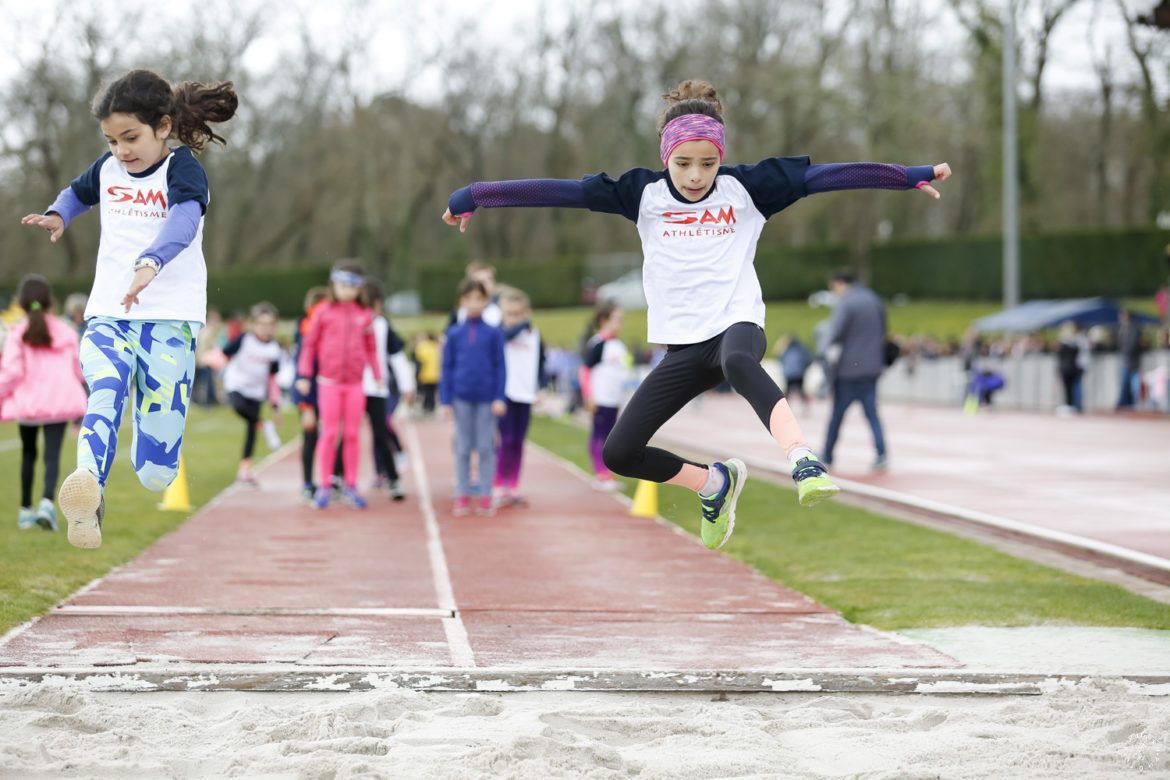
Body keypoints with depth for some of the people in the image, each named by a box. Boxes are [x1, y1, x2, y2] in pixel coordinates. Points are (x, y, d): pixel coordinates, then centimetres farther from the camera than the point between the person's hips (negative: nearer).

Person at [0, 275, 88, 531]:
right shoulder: (67, 332, 4)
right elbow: (79, 370, 9)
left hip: (26, 403, 0)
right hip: (59, 403, 0)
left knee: (28, 454, 18)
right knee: (52, 455, -5)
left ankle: (25, 510, 23)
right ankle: (47, 502, -29)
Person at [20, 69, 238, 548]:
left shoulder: (182, 167, -6)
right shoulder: (109, 169, 11)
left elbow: (185, 218, -28)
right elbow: (78, 192, 35)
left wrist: (150, 263, -47)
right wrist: (58, 215, 12)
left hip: (169, 318, -3)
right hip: (107, 315, 3)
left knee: (155, 474, -4)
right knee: (106, 391, -32)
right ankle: (87, 498, -57)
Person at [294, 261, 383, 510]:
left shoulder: (365, 314, 5)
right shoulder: (324, 312, 0)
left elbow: (371, 347, 13)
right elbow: (310, 344, 5)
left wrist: (378, 374, 8)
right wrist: (304, 375, 1)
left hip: (355, 384, 2)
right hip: (330, 382, -2)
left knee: (353, 434, 4)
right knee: (329, 433, -1)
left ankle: (351, 487, 13)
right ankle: (324, 487, 7)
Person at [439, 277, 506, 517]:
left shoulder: (494, 333, 0)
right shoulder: (454, 333, 2)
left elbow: (500, 368, 2)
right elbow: (447, 368, 5)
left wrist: (499, 398, -5)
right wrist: (446, 400, 1)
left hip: (486, 398, -1)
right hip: (462, 397, 1)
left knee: (486, 448, 3)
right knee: (463, 449, 6)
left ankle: (485, 497, 10)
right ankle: (462, 497, 13)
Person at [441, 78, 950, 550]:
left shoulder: (747, 188, 3)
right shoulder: (644, 194, 4)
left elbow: (819, 177, -3)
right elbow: (564, 191, -1)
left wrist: (913, 176, -7)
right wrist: (470, 197, -4)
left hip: (737, 326, -4)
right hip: (683, 348, 4)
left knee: (738, 362, -41)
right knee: (620, 454, 0)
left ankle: (803, 461, -54)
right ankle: (714, 483, 24)